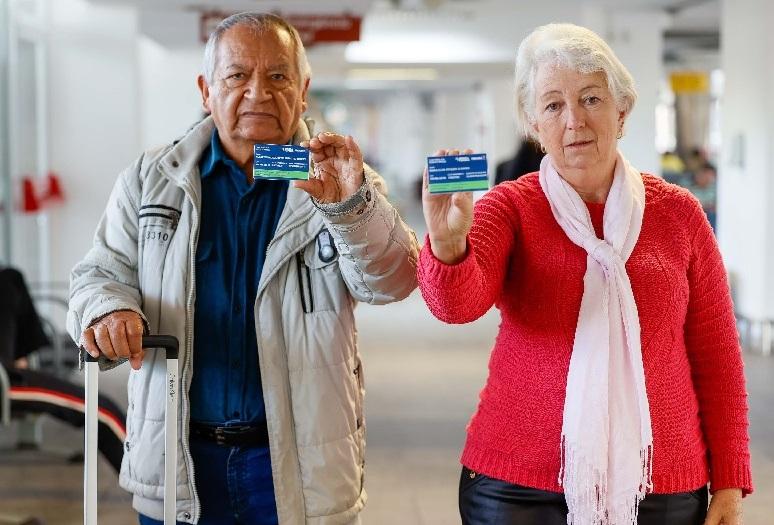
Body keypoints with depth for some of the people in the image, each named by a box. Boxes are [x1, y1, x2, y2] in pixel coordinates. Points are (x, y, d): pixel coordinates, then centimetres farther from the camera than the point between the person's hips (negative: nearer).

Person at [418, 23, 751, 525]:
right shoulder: (509, 206, -3)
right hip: (518, 483, -1)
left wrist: (729, 484, 2)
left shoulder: (679, 213, 1)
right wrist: (447, 244, -41)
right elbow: (458, 303, -21)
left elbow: (716, 355, 4)